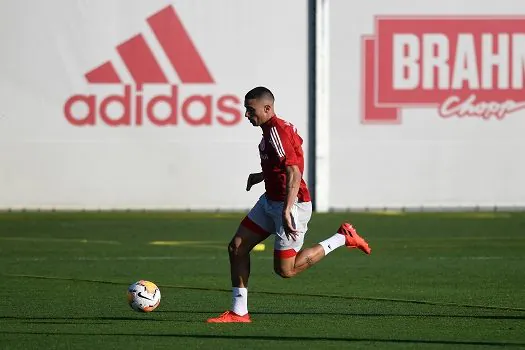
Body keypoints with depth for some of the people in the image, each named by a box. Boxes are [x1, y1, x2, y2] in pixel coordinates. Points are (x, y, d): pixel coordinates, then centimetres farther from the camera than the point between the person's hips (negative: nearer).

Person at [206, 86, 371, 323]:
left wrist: (287, 210, -35)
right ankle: (239, 312, 9)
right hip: (270, 200, 10)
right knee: (236, 248, 5)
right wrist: (261, 176, 30)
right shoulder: (277, 127, 9)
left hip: (292, 204, -10)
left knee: (285, 270, -4)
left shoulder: (276, 131, -21)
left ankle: (342, 238, 5)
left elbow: (294, 173, -28)